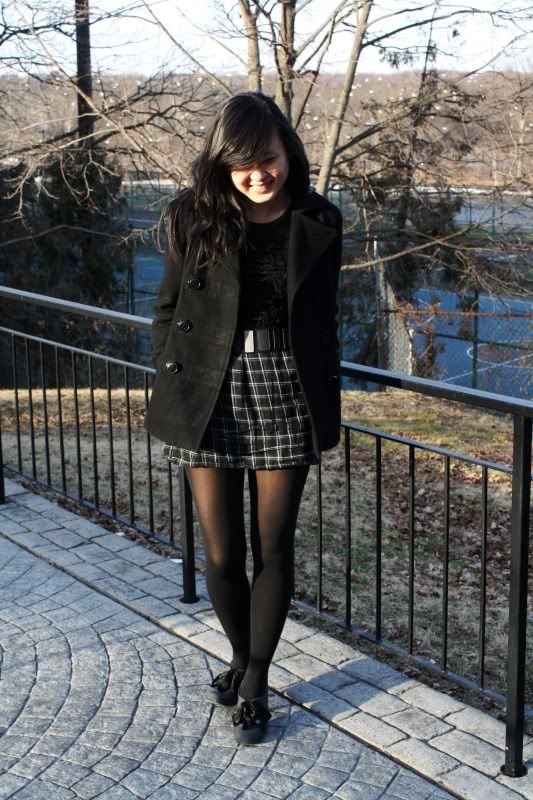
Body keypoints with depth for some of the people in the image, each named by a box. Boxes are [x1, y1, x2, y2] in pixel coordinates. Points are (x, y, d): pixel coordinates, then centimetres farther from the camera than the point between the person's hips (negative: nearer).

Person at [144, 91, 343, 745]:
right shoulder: (193, 217, -4)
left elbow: (323, 318, 8)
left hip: (285, 394, 1)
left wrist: (325, 405, 8)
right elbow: (168, 309, 5)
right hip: (211, 396, 0)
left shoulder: (318, 223, -1)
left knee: (272, 548, 8)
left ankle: (256, 684, 24)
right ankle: (241, 656, 34)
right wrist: (172, 391, -1)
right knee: (221, 553, 6)